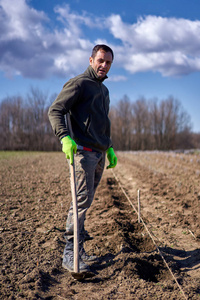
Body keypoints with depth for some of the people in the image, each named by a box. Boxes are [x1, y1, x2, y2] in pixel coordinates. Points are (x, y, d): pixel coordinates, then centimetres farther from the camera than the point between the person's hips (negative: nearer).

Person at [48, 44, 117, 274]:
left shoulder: (104, 90, 23)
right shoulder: (78, 83, -4)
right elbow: (55, 110, -12)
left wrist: (109, 148, 23)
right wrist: (64, 137, -27)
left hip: (99, 154, 8)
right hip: (83, 151, -8)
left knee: (86, 202, 13)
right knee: (82, 201, -11)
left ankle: (78, 249, 24)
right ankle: (70, 255, -4)